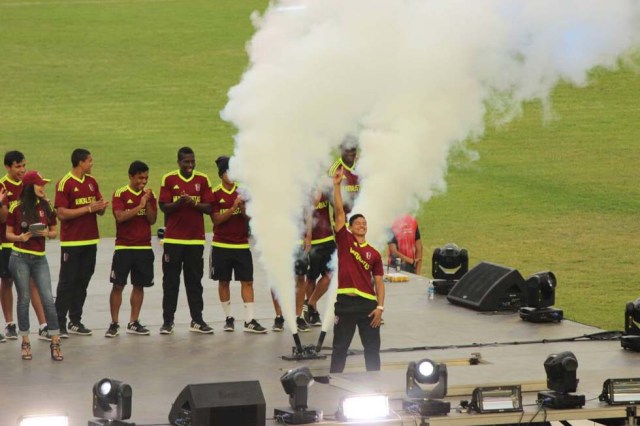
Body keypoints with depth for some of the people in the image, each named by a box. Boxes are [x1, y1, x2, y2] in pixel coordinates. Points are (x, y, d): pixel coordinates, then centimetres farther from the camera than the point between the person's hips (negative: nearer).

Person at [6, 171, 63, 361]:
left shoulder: (46, 207, 5)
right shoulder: (17, 208, -3)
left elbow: (54, 231, 12)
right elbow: (8, 234, 3)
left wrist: (46, 233, -9)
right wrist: (20, 237, -17)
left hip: (39, 259, 2)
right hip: (20, 258, -2)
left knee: (48, 299, -5)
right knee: (24, 299, 3)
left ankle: (55, 342, -2)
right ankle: (25, 342, 12)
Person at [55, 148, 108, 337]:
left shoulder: (92, 182, 11)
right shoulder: (64, 184, -10)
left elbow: (99, 210, 16)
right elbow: (62, 213, -15)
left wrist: (101, 207, -8)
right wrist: (88, 209, -17)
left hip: (90, 241, 6)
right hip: (71, 242, -6)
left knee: (83, 282, 9)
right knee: (67, 282, -4)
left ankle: (76, 321, 17)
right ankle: (60, 323, -1)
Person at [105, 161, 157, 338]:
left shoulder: (149, 195, 7)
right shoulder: (120, 194, -5)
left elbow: (152, 220, 1)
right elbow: (120, 216, -18)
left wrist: (147, 202, -12)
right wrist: (140, 206, -19)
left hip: (144, 247, 4)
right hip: (124, 247, -4)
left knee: (139, 285, 6)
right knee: (118, 285, -4)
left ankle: (134, 323, 14)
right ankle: (114, 324, 1)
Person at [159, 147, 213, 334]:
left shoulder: (202, 180, 4)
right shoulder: (168, 179, 0)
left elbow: (209, 207, 2)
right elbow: (163, 206, -3)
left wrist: (193, 204, -16)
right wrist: (179, 202, -20)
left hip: (196, 239, 1)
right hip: (173, 239, -1)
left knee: (195, 281, 5)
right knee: (170, 281, 2)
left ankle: (197, 320, 10)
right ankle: (168, 321, 7)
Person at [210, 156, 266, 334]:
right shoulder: (215, 194, -4)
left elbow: (249, 218, 3)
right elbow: (216, 219, -10)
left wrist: (243, 208, -17)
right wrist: (233, 208, -21)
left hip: (242, 244, 2)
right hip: (221, 245, -2)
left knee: (247, 281, -4)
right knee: (224, 281, 6)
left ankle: (250, 320, -4)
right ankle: (228, 318, 17)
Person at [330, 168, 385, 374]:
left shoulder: (374, 254, 10)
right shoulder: (345, 241, 6)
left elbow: (379, 282, 9)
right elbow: (339, 213, -1)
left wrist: (380, 306, -2)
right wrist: (337, 185, -7)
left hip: (368, 304, 2)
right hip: (345, 302, -2)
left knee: (372, 348, 5)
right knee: (340, 347, 3)